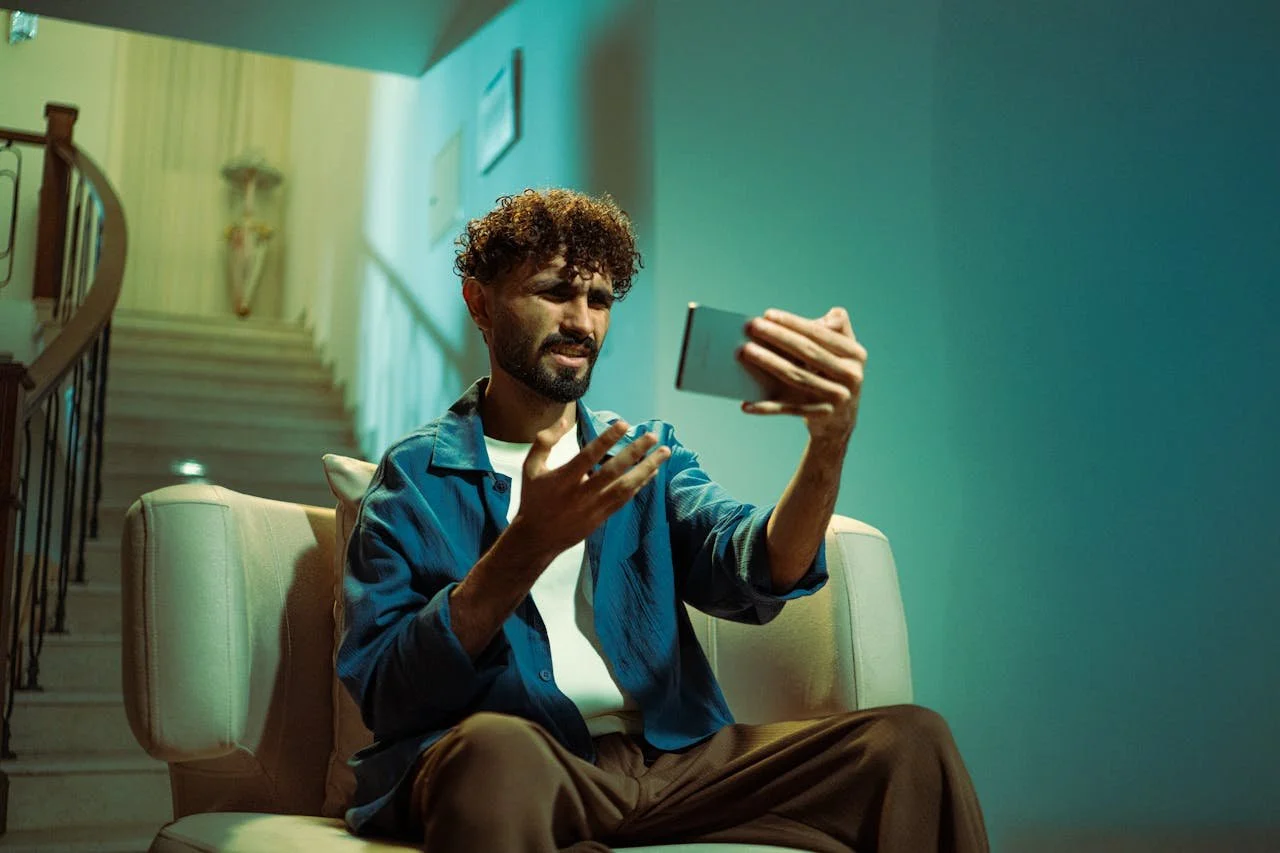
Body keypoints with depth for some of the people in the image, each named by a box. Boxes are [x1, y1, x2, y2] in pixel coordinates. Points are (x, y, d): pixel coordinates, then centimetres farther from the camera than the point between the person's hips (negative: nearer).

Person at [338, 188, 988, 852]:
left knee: (912, 741, -16)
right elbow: (381, 693, -7)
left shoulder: (646, 455, 17)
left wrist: (829, 445, -22)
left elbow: (754, 576, -3)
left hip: (672, 759, 5)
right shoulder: (415, 473, 6)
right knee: (494, 747, -39)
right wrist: (530, 542, -20)